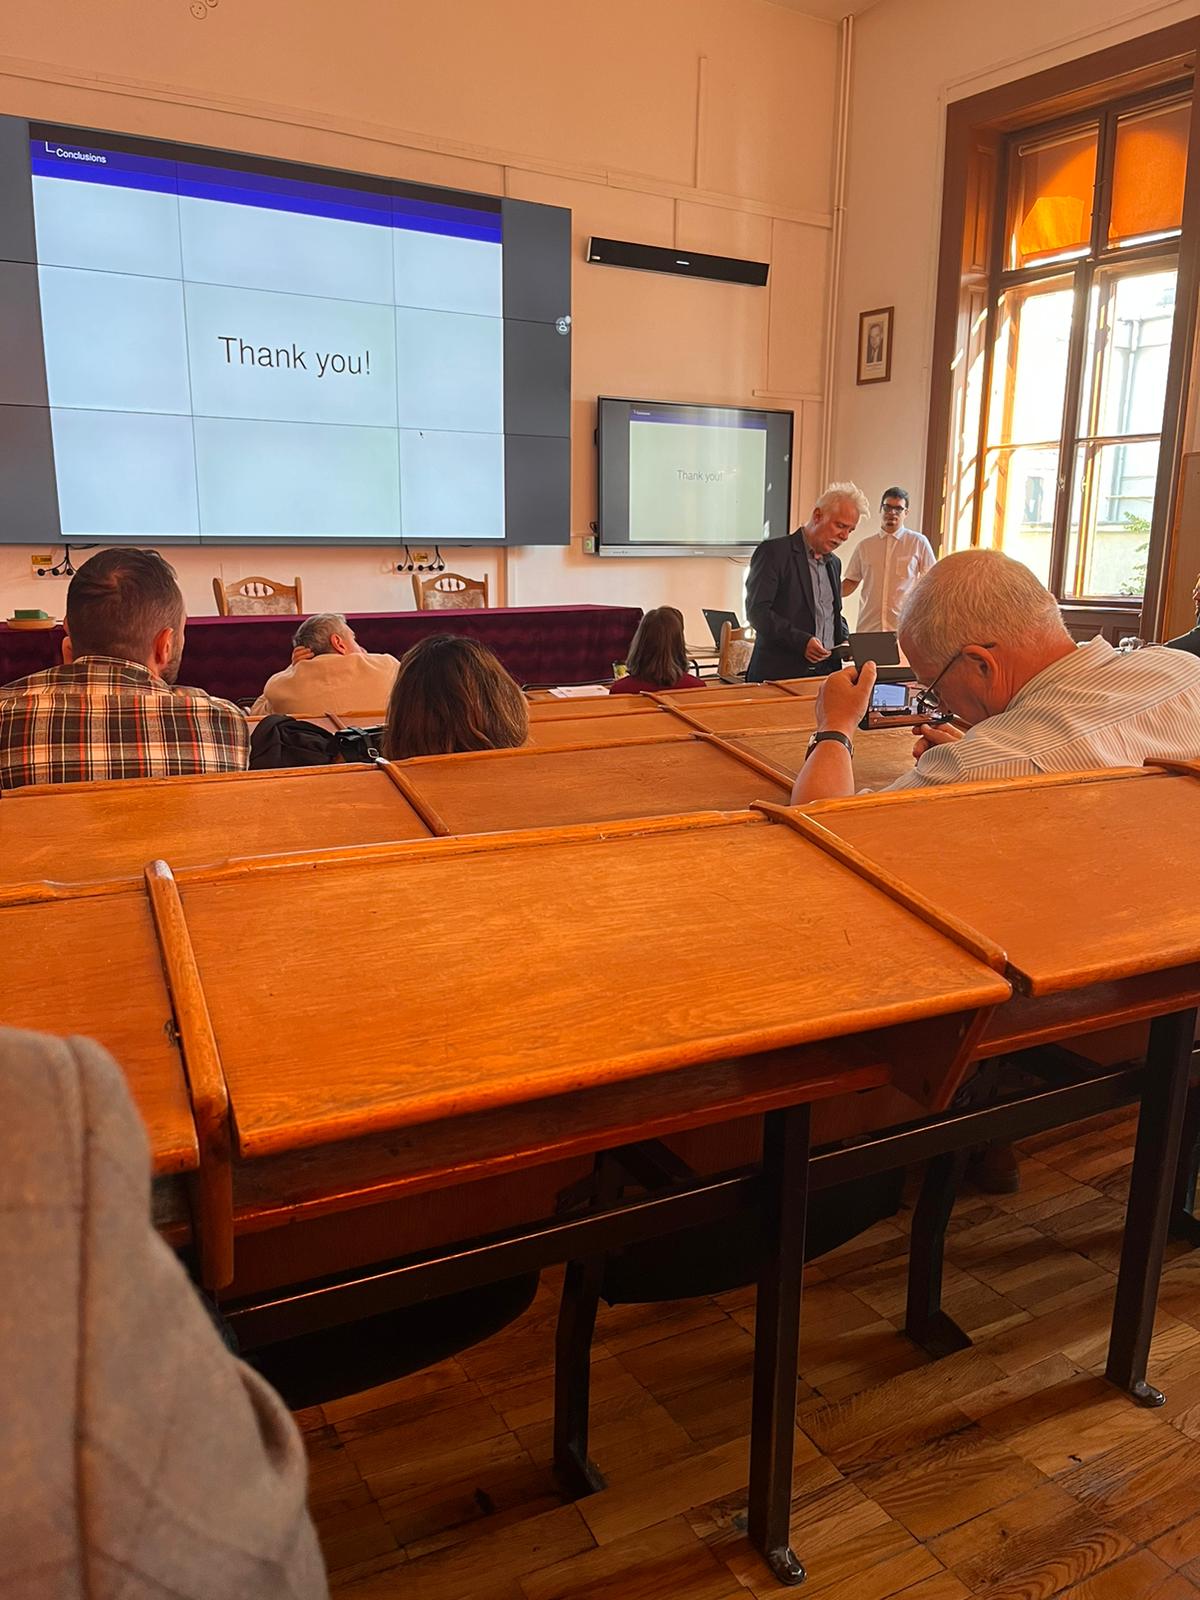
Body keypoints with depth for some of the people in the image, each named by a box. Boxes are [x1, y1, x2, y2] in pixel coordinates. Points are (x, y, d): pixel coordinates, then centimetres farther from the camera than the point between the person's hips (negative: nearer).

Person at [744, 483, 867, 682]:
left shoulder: (834, 563, 20)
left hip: (826, 673, 6)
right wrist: (801, 641, -22)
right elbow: (757, 611, -13)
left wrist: (844, 641, 7)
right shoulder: (774, 552, -4)